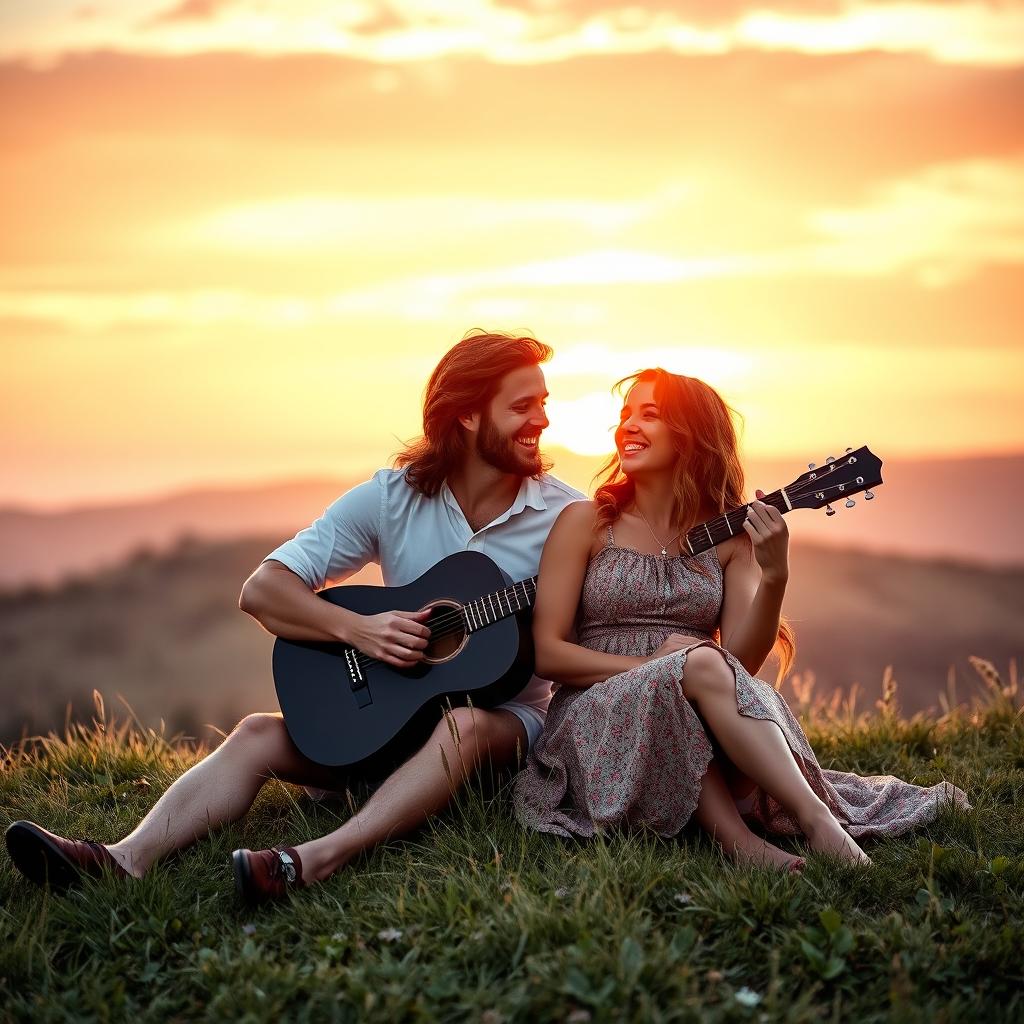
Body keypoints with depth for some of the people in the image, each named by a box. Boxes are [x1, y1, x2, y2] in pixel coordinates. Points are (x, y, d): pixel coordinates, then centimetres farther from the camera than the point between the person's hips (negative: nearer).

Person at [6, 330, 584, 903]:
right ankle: (127, 859, -37)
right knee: (259, 736, -20)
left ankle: (318, 860, -52)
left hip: (509, 717, -2)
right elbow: (262, 591, -7)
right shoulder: (391, 498, -3)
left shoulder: (565, 516, -5)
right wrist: (357, 628, -22)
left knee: (465, 726, -37)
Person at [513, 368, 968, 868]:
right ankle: (818, 824, -41)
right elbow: (546, 652, -2)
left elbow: (743, 661, -1)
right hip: (599, 717, -2)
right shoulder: (586, 522, 4)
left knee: (721, 671, -32)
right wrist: (650, 665, -14)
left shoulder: (729, 535, 10)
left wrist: (774, 577, -15)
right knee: (702, 663, -33)